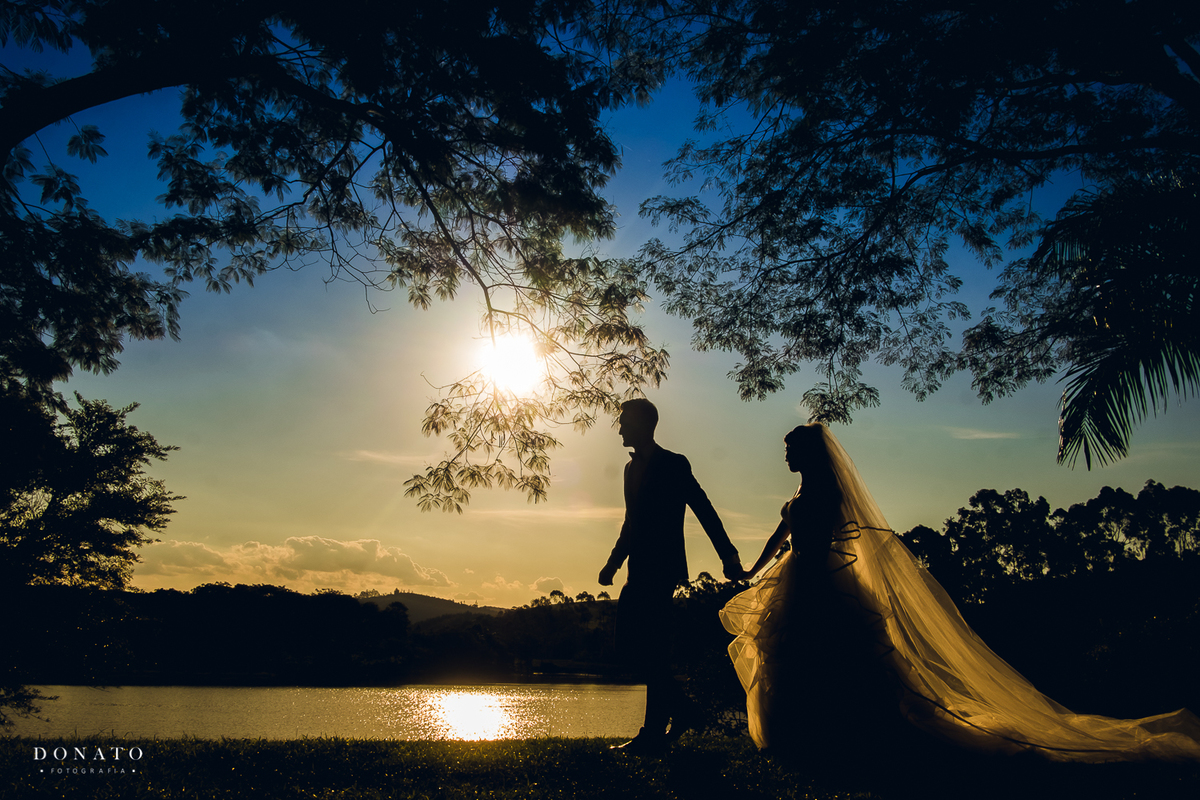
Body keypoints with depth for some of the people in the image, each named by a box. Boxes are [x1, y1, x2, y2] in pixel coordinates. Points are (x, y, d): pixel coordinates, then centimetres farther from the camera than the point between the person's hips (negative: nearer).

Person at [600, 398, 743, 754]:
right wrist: (613, 563, 19)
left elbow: (704, 511, -8)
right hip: (639, 573, 8)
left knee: (651, 651, -7)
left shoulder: (673, 464, -6)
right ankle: (679, 708, 21)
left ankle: (653, 735, 4)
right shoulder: (633, 467, 17)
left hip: (661, 571, -8)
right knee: (627, 646, 7)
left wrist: (728, 556, -12)